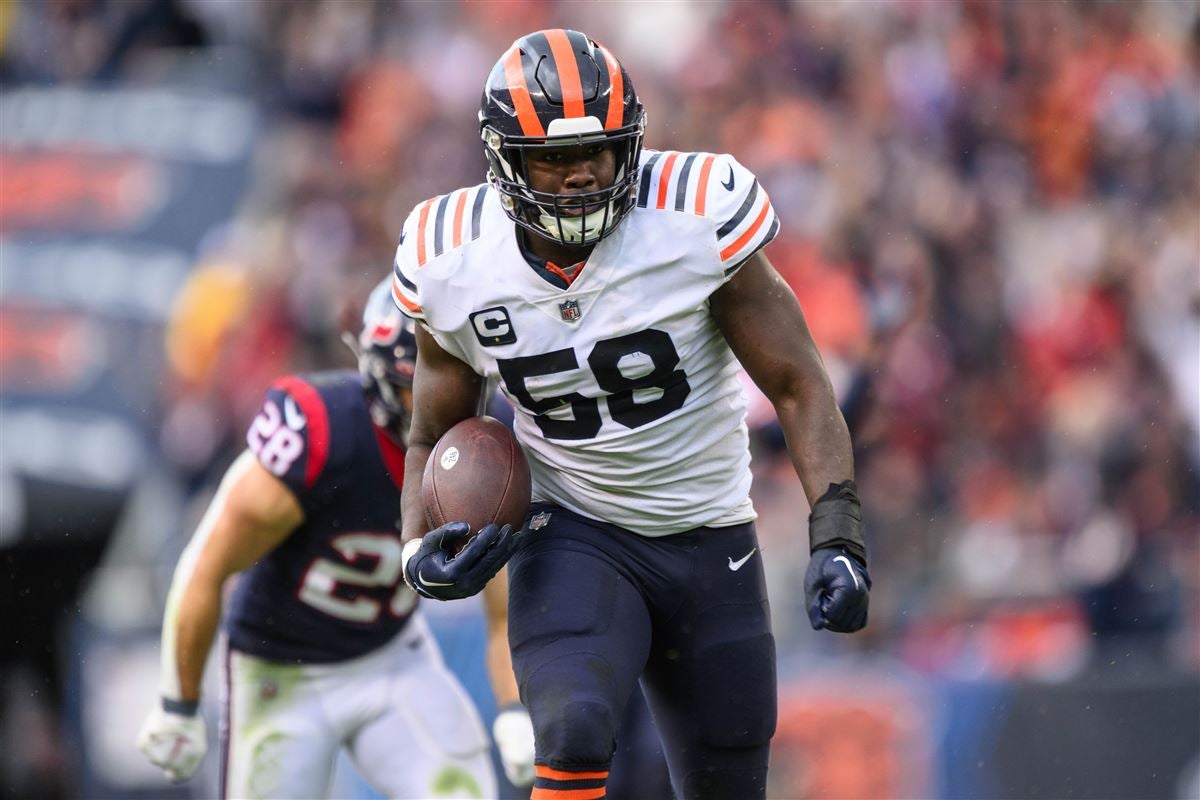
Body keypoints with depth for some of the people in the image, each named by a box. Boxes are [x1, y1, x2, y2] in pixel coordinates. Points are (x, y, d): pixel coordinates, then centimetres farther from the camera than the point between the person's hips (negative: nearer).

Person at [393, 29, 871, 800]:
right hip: (574, 540, -1)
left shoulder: (698, 219, -17)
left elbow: (797, 386, -10)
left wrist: (838, 539, -21)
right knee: (574, 737, -30)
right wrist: (421, 548, -12)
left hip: (712, 546, 1)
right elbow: (435, 435, 7)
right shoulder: (455, 264, -9)